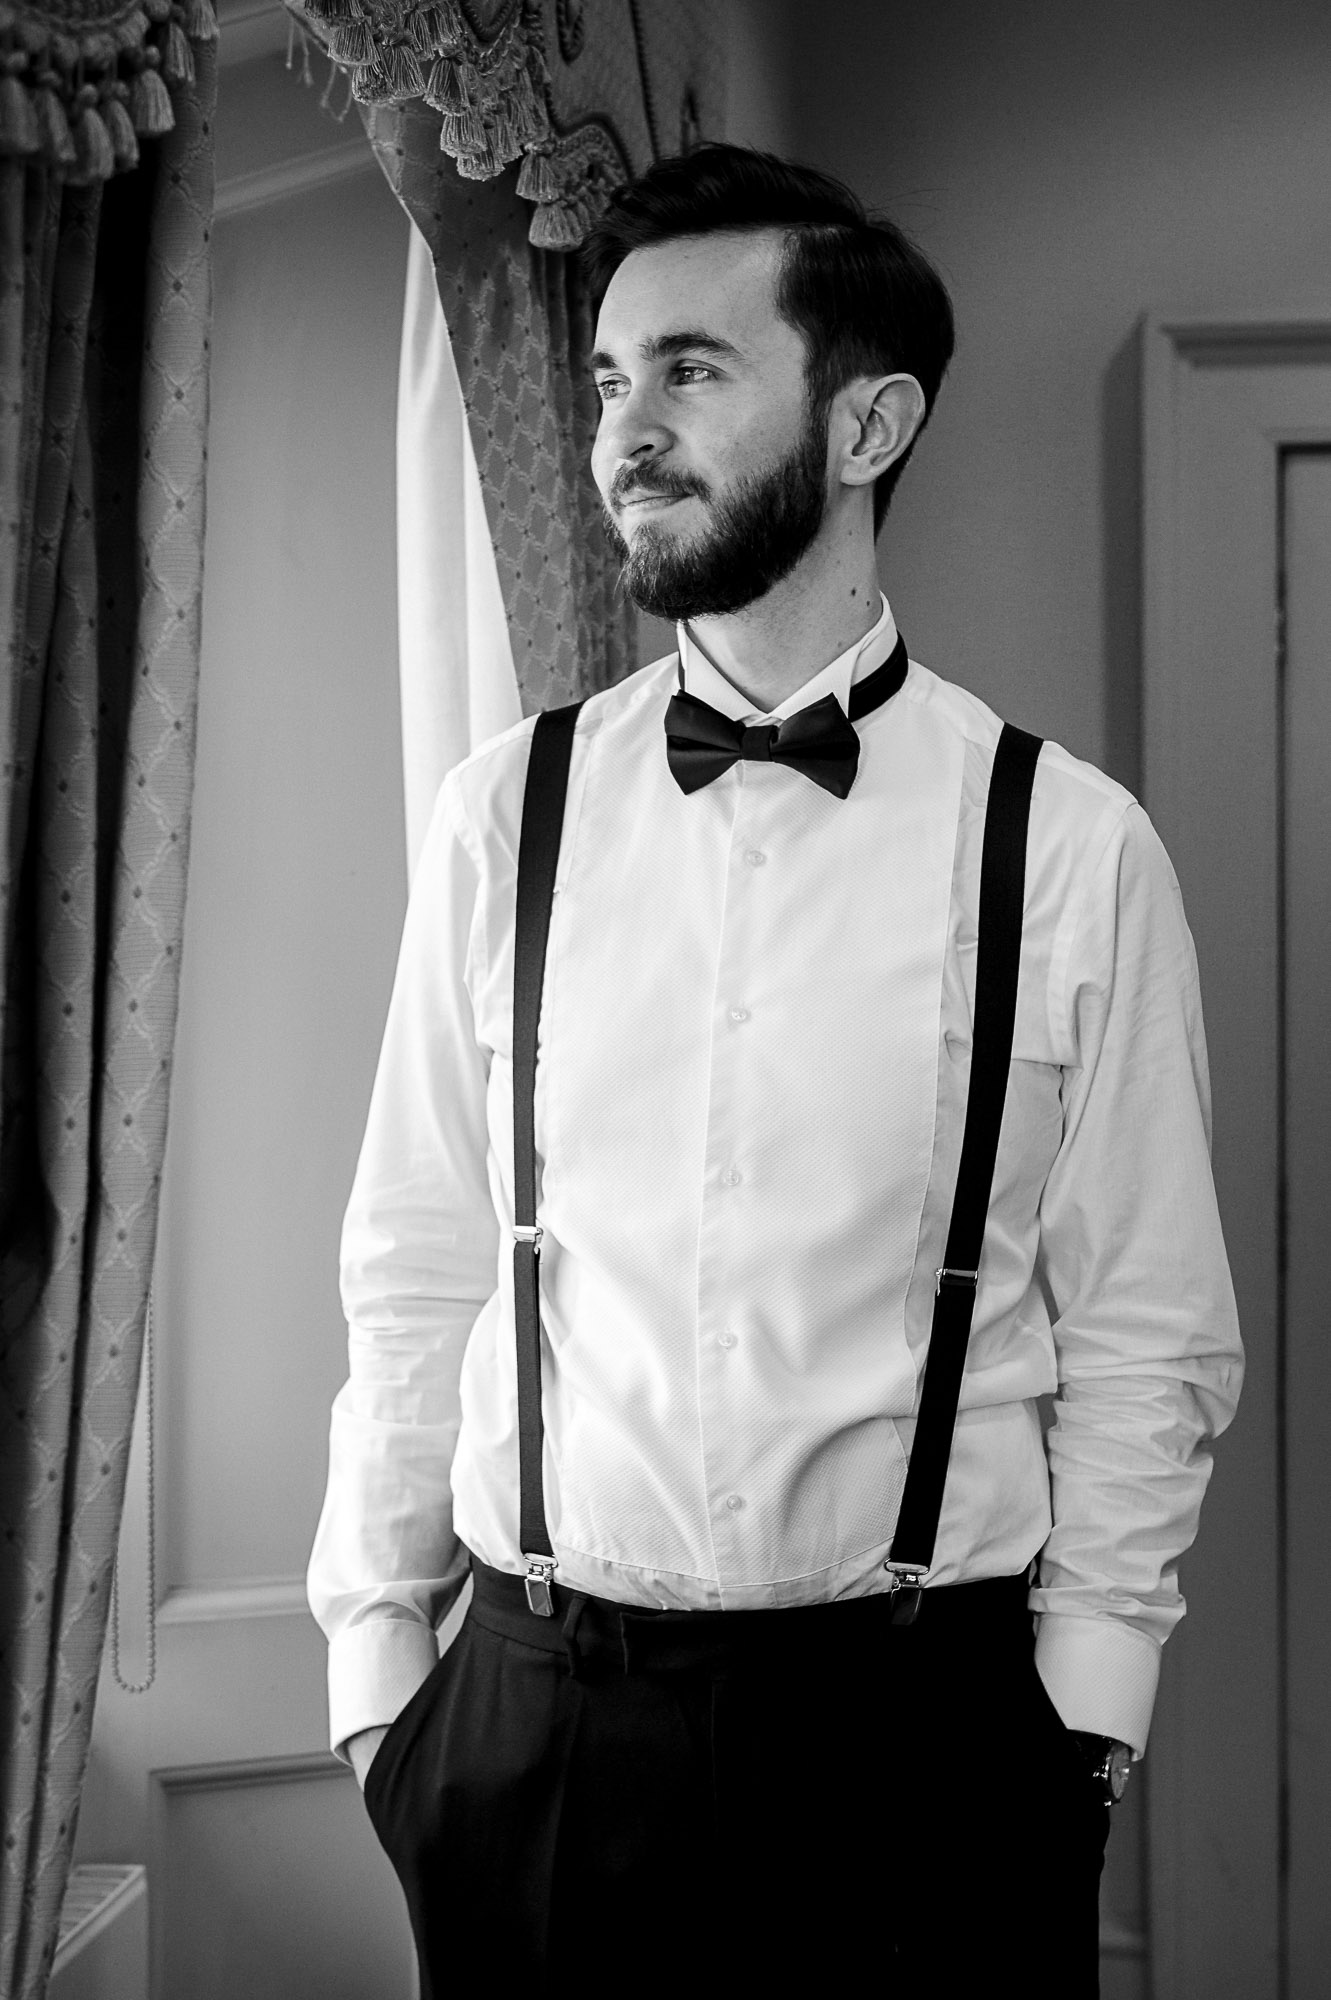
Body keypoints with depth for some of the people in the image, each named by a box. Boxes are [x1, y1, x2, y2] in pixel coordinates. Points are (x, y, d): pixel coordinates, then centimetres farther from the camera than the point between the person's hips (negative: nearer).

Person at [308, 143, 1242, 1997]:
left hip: (923, 1725, -1)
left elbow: (1148, 1336, -1)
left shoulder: (1072, 845, -5)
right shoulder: (504, 816, 1)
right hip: (533, 1720, 2)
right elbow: (418, 1280, 3)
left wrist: (1083, 1707, -4)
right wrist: (374, 1656, 2)